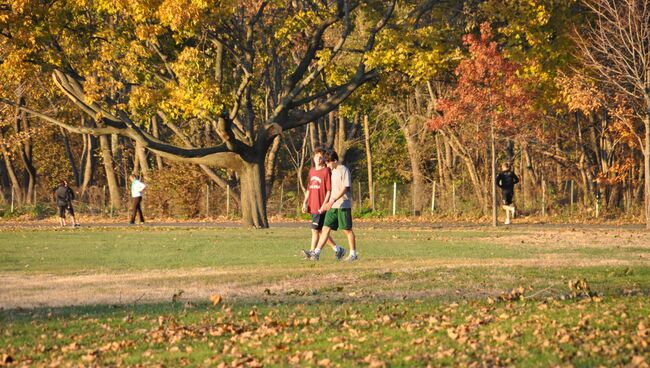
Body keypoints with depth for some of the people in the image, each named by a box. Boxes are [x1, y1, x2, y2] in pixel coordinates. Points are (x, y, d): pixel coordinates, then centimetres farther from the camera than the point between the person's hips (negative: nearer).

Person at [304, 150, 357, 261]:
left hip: (343, 205, -8)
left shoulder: (344, 171, -10)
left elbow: (345, 188, -17)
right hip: (333, 206, 8)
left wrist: (333, 200, -24)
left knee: (347, 230, -1)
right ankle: (316, 253, -3)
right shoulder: (333, 171, 15)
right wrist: (328, 203, 20)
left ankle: (353, 254, 8)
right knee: (326, 228, 1)